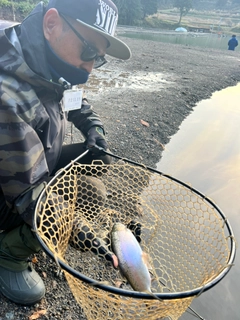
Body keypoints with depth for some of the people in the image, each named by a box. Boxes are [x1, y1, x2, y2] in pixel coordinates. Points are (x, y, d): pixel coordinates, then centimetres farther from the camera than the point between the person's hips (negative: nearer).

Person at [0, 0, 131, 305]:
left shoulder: (50, 68, -9)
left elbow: (77, 104, 13)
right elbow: (27, 192, -34)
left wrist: (94, 129, -5)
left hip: (39, 165, 8)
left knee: (96, 161, -4)